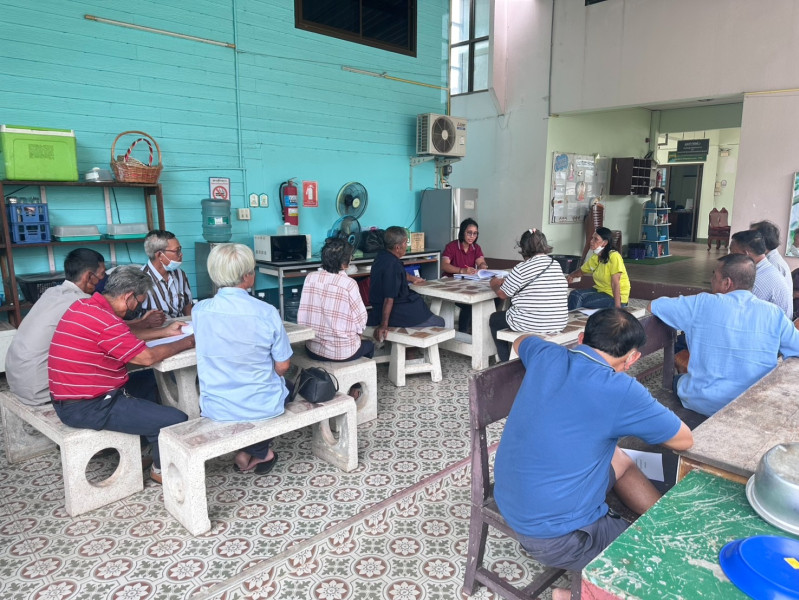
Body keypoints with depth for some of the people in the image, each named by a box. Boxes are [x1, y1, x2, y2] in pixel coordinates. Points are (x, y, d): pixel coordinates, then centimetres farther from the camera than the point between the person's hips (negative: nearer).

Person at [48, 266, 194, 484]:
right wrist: (187, 342, -7)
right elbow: (147, 357, -19)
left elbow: (124, 336, 19)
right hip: (88, 408, -11)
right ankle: (161, 469, 17)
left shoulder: (85, 306, 6)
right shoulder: (104, 319, -25)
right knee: (176, 420, -12)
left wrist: (164, 332, 17)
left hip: (72, 398, 11)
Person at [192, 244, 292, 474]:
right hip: (264, 407, -2)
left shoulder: (199, 311, -12)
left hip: (217, 410, 2)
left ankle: (252, 451, 28)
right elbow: (282, 366, -7)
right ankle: (259, 451, 27)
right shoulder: (268, 313, -18)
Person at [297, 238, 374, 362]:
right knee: (369, 345, 29)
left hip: (313, 350, 4)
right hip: (343, 352, -4)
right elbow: (360, 318, -11)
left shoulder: (310, 278, -6)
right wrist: (357, 332, 10)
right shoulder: (349, 284, -17)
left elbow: (303, 313, 1)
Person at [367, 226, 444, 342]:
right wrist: (384, 325, -31)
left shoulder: (382, 257, 5)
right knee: (439, 323, 2)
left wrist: (412, 278, 43)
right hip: (395, 314, -10)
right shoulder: (392, 265, -27)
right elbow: (389, 298, -30)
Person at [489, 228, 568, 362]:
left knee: (494, 319, 21)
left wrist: (494, 284, 18)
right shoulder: (557, 266, 4)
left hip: (531, 325, -7)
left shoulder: (522, 269, -15)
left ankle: (507, 361, 24)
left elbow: (502, 294, -7)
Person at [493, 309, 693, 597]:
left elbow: (521, 341, 23)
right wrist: (636, 421, 14)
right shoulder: (620, 391, -20)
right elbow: (685, 440, -3)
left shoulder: (547, 356, -3)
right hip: (554, 536, -7)